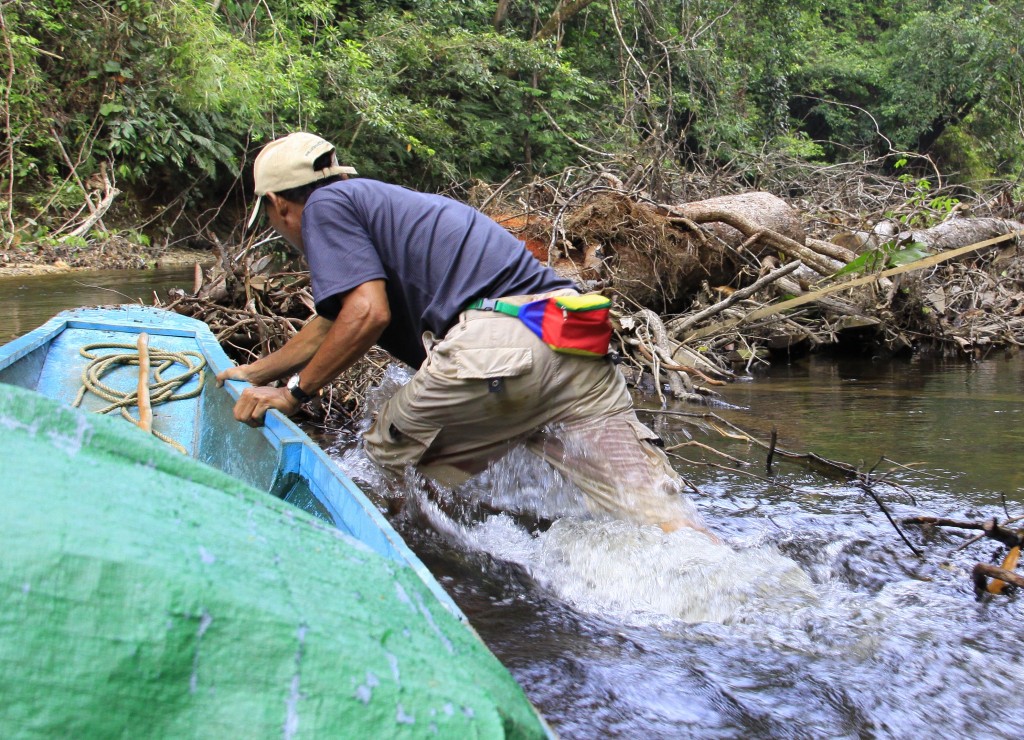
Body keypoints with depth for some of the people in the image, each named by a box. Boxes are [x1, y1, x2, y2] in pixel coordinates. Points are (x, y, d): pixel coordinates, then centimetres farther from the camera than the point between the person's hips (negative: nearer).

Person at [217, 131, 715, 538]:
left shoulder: (327, 206, 10)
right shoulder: (378, 201, 37)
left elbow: (367, 315, -6)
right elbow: (331, 324, 49)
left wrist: (293, 393, 7)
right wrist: (256, 372, 61)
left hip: (496, 347, -8)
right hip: (575, 338, 9)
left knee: (389, 456, 16)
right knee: (661, 522, -2)